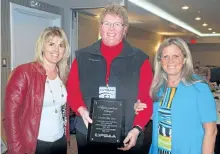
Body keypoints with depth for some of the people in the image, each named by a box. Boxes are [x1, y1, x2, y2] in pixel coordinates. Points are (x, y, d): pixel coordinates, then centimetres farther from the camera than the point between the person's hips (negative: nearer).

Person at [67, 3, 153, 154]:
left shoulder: (140, 59, 0)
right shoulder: (83, 57, 4)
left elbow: (147, 98, -4)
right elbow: (72, 90, 3)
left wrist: (137, 128, -14)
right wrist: (81, 110, -15)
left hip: (127, 137, -1)